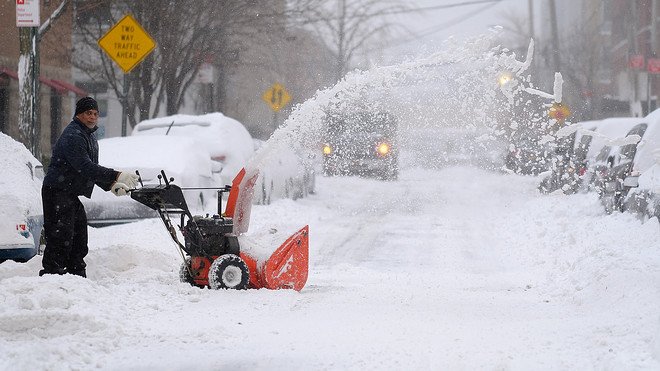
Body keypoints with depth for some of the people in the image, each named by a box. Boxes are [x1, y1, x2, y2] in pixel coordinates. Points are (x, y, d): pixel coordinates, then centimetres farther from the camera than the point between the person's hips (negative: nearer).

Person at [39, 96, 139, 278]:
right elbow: (85, 167, -27)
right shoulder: (73, 136, -16)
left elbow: (92, 169, 22)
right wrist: (116, 176, -31)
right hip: (58, 193, -10)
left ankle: (78, 275, 19)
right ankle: (51, 274, -14)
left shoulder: (90, 136, 18)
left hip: (73, 195, 10)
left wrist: (111, 185, 5)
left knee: (79, 242, 13)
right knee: (61, 237, -14)